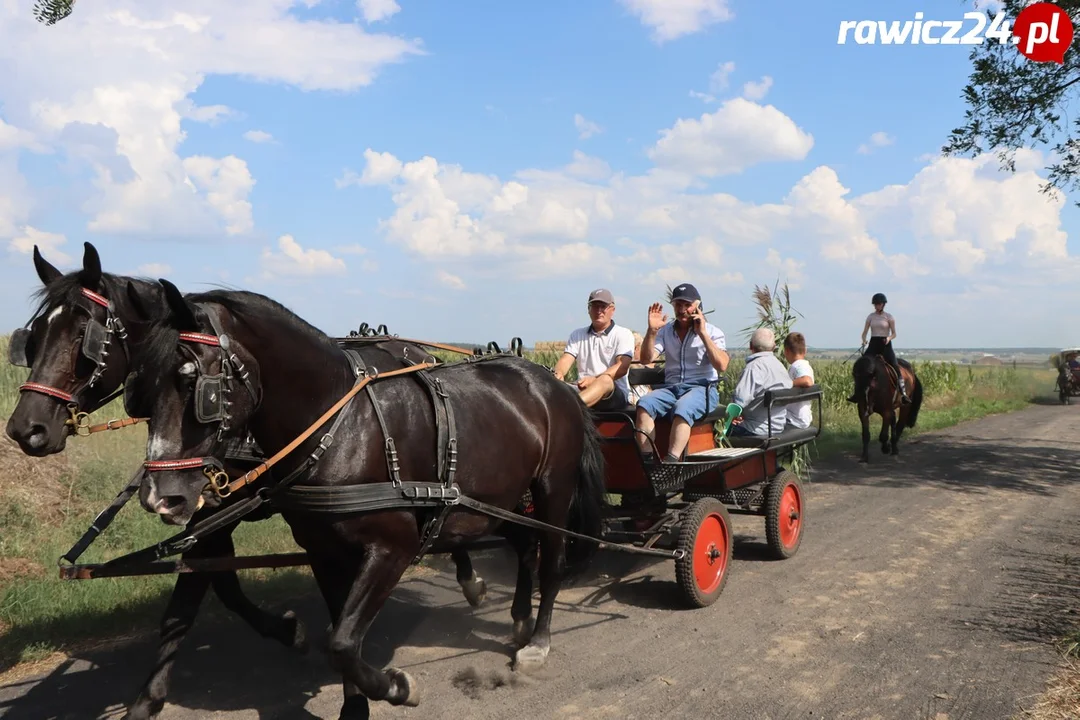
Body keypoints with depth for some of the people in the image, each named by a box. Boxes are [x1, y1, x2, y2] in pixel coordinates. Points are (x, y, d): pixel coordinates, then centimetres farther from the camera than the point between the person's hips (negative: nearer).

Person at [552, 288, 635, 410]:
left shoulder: (623, 334, 7)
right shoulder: (577, 334, 20)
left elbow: (622, 367, -9)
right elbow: (565, 360, 6)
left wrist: (595, 379, -27)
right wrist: (558, 373, -21)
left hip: (616, 395, -5)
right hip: (583, 391, 5)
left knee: (605, 380, -38)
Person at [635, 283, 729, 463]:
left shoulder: (712, 331, 9)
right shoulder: (666, 331, 17)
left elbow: (722, 365, -8)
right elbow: (646, 359, 5)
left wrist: (702, 334, -11)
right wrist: (652, 331, -7)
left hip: (702, 388, -3)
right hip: (671, 387, 3)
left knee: (682, 408, -38)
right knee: (644, 404, -29)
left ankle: (671, 462, -47)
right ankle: (647, 460, -36)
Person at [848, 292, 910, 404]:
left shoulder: (888, 317, 3)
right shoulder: (871, 316, 9)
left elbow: (894, 333, 3)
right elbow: (864, 332, 7)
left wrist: (889, 338, -19)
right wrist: (863, 340, -14)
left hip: (885, 344, -2)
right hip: (873, 344, 2)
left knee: (895, 366, -16)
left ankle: (903, 392, -14)